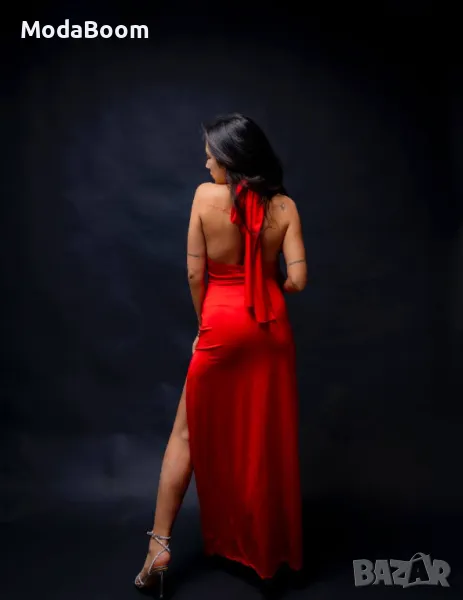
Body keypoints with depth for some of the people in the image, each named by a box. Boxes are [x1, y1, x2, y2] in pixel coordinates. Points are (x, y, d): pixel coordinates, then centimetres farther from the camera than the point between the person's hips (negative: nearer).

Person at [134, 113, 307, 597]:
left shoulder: (206, 195, -7)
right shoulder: (284, 206, -2)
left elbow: (195, 274, -6)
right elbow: (297, 279, -7)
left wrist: (204, 324, 8)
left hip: (223, 325, -2)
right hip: (273, 326, 3)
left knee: (190, 433, 13)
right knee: (268, 436, 16)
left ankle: (159, 543, 18)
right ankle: (270, 545, 34)